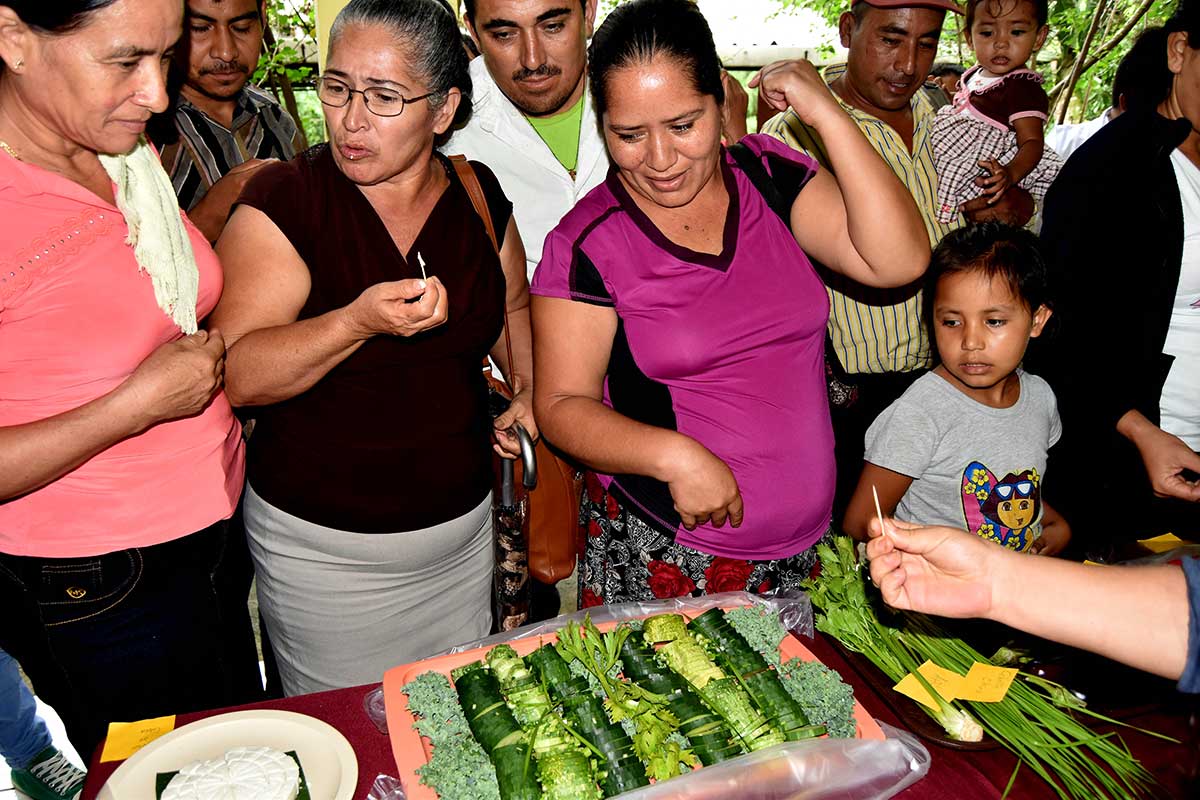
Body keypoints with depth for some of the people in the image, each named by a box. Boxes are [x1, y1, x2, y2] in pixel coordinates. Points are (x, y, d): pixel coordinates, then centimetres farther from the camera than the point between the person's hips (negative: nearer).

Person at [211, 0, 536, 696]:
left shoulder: (478, 197, -1)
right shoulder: (285, 201, -14)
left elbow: (512, 307, 17)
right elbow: (234, 373, -22)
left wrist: (533, 388, 1)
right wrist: (359, 321, -36)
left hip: (463, 528, 4)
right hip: (321, 549, -4)